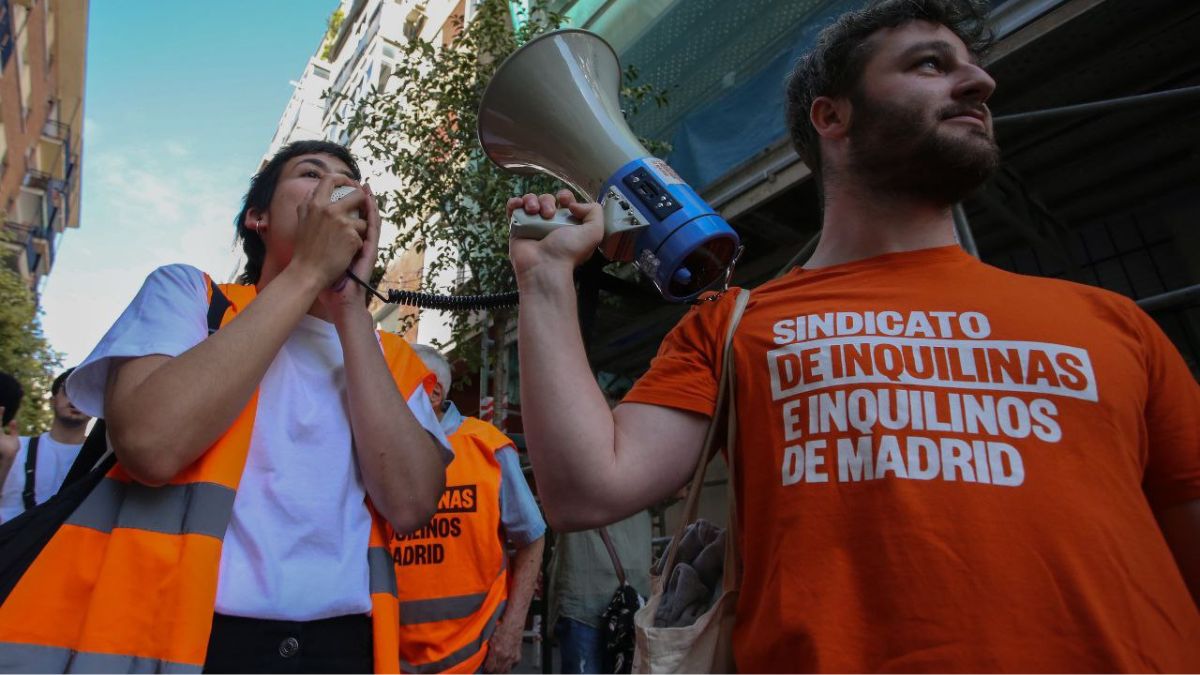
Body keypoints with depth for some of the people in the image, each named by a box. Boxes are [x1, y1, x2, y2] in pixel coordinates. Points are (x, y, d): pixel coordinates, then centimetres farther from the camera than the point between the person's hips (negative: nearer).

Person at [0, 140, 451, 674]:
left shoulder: (392, 359, 6)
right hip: (166, 632, -2)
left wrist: (350, 302, -10)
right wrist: (308, 271, -11)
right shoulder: (187, 291, 2)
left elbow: (409, 504, -11)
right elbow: (150, 445, -17)